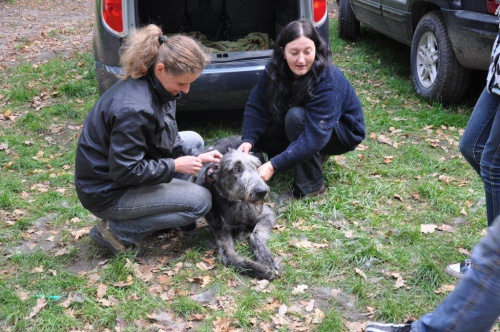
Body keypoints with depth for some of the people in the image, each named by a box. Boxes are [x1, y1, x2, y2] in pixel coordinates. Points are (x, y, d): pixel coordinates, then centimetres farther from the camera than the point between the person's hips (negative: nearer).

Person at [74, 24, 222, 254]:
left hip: (125, 166, 9)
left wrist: (195, 158, -4)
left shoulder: (157, 86, -3)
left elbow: (166, 140, 10)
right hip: (107, 192, -9)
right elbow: (125, 171, -28)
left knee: (193, 141, 11)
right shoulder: (134, 108, -32)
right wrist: (175, 166, -20)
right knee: (200, 201, -13)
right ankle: (119, 231, -5)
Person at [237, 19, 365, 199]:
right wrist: (248, 140, -36)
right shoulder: (274, 70, -17)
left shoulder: (329, 82, -35)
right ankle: (315, 157, 7)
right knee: (259, 135, -12)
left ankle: (312, 186, -21)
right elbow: (256, 106, -16)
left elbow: (315, 137, -40)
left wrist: (273, 165, -47)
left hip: (344, 133, -7)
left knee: (296, 116, -34)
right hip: (301, 125, 7)